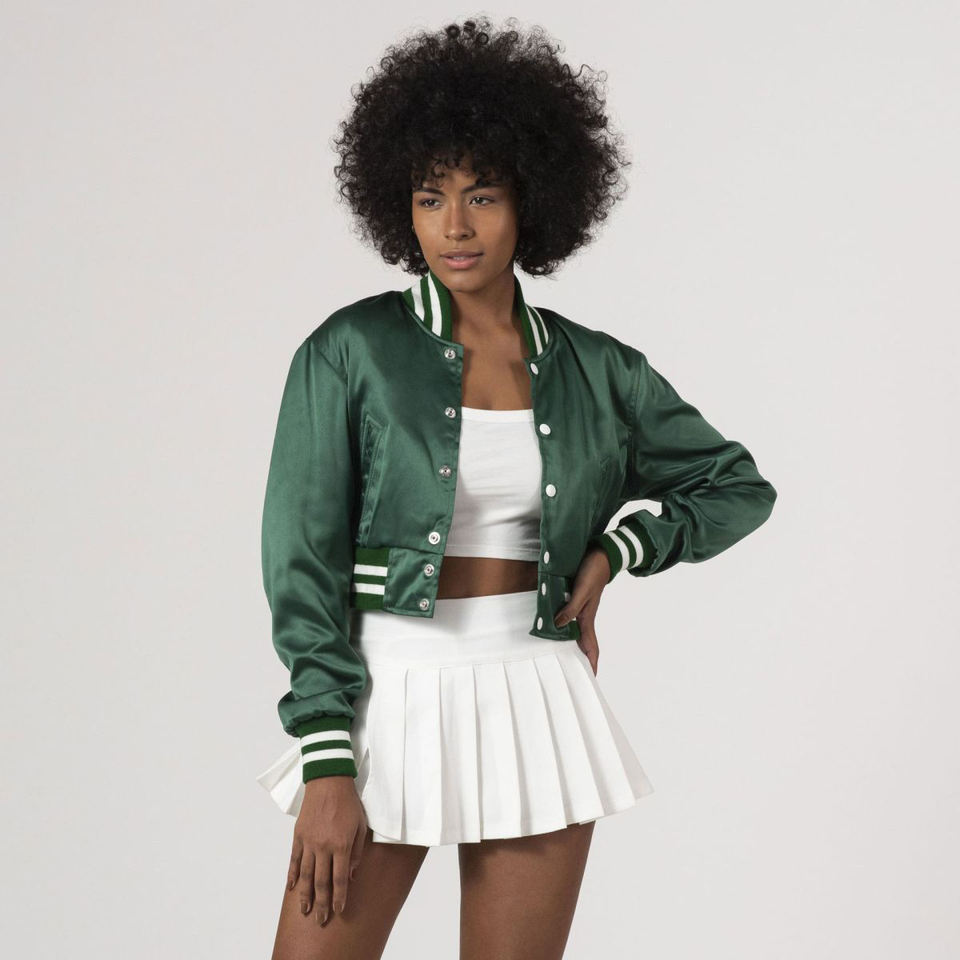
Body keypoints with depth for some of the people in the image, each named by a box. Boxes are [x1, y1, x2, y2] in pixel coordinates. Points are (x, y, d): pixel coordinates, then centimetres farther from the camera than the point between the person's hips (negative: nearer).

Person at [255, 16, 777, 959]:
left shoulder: (592, 369, 5)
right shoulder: (350, 351, -3)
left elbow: (739, 485, 17)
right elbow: (302, 563, -6)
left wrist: (614, 551, 1)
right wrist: (327, 766, -12)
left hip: (536, 708, 2)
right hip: (389, 698, -2)